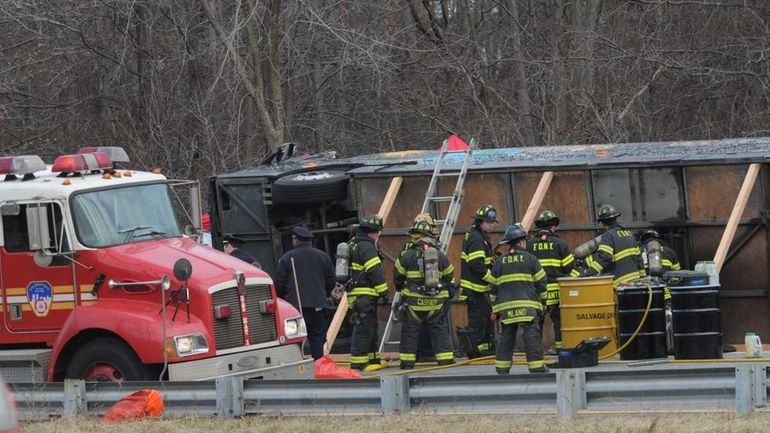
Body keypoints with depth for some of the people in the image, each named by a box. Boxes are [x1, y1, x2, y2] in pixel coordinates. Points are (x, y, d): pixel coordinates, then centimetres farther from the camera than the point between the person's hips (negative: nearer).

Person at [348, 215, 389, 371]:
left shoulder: (353, 245, 19)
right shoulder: (367, 247, -13)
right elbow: (374, 271, -19)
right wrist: (383, 290, -14)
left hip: (355, 293, 10)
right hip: (365, 296, -10)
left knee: (371, 328, 17)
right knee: (364, 328, -9)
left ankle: (373, 359, 23)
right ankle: (358, 362, -12)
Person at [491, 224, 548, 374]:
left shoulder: (500, 261, 10)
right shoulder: (530, 259, 1)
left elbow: (494, 288, 13)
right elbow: (540, 283, 2)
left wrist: (495, 308, 20)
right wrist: (543, 302, 13)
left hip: (506, 306, 3)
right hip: (528, 305, -3)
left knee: (505, 337, 8)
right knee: (532, 336, -4)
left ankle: (502, 367, 7)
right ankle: (536, 366, -7)